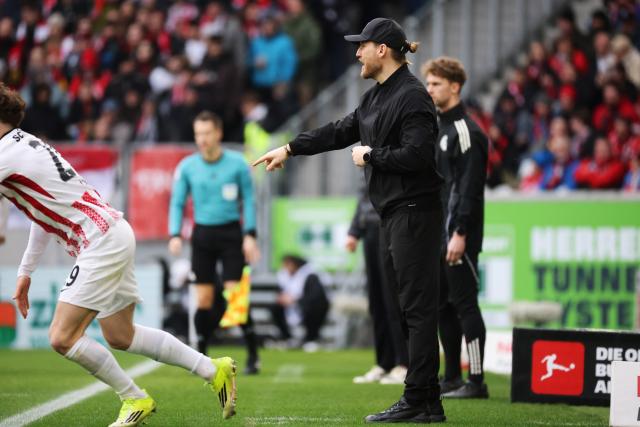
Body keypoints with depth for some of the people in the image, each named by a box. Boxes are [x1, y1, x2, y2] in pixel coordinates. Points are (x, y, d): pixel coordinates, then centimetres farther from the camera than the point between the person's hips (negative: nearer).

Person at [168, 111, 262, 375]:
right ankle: (201, 357, 11)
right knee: (204, 300, -1)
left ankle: (253, 357, 0)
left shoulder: (237, 164, -4)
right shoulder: (187, 167, 0)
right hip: (203, 235, 2)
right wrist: (175, 235, -9)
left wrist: (249, 235, -6)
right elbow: (177, 202, 4)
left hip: (231, 234, -2)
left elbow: (248, 199, 2)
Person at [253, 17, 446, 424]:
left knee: (418, 307, -9)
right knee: (408, 308, 10)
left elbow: (417, 155, -22)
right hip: (395, 213, 10)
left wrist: (370, 155, -10)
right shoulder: (376, 96, 17)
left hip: (415, 212, -10)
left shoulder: (412, 96, -14)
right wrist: (290, 149, 29)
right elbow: (341, 131, 27)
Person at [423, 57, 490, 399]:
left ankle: (476, 381, -8)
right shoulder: (437, 129, 18)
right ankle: (451, 378, 16)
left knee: (464, 304, -9)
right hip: (435, 235, 10)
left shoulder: (465, 130, -11)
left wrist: (460, 234, -22)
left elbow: (470, 187, -17)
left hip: (458, 234, -10)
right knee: (444, 306, 11)